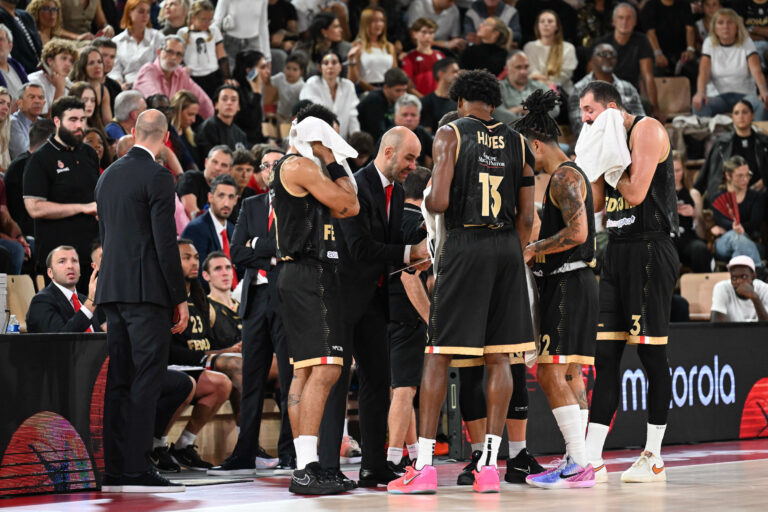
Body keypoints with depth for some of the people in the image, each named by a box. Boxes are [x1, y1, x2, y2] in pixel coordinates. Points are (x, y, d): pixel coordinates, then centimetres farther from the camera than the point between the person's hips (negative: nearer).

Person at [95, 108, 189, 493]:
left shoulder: (108, 176, 16)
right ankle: (136, 469, -13)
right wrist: (180, 298, -8)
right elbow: (166, 241, -12)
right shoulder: (157, 177, -9)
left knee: (118, 381, 8)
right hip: (147, 289, -8)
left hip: (112, 288, 8)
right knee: (146, 379, -8)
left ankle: (114, 470, 7)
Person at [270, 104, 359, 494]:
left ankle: (304, 466, 11)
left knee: (305, 372, 10)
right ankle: (306, 469, -22)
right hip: (310, 275, -11)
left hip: (302, 277, 11)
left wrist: (331, 162, 17)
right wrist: (331, 160, -2)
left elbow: (348, 208, 21)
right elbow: (348, 205, -11)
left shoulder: (287, 168, 22)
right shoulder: (301, 166, -10)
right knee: (324, 370, -16)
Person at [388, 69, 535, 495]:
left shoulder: (450, 134, -2)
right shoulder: (517, 143, 10)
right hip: (507, 247, 4)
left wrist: (426, 197, 11)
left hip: (464, 244, -4)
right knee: (498, 357, 6)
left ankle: (423, 465, -2)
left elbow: (438, 203, -12)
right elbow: (527, 217, 8)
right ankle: (489, 464, 4)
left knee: (438, 354, 1)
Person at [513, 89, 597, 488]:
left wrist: (534, 249, -13)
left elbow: (577, 233, -24)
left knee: (551, 374, -12)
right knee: (569, 373, 11)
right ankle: (576, 461, 13)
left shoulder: (565, 177, -13)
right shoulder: (569, 175, 19)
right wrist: (536, 254, 17)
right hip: (567, 284, 11)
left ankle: (578, 465, -14)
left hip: (568, 286, -11)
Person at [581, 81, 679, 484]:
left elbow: (635, 194, -17)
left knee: (652, 355, -3)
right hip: (617, 251, 8)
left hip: (650, 250, -8)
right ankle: (591, 458, 1)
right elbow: (596, 202, 13)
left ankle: (653, 457, 4)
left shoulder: (646, 130, -8)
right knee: (605, 355, 2)